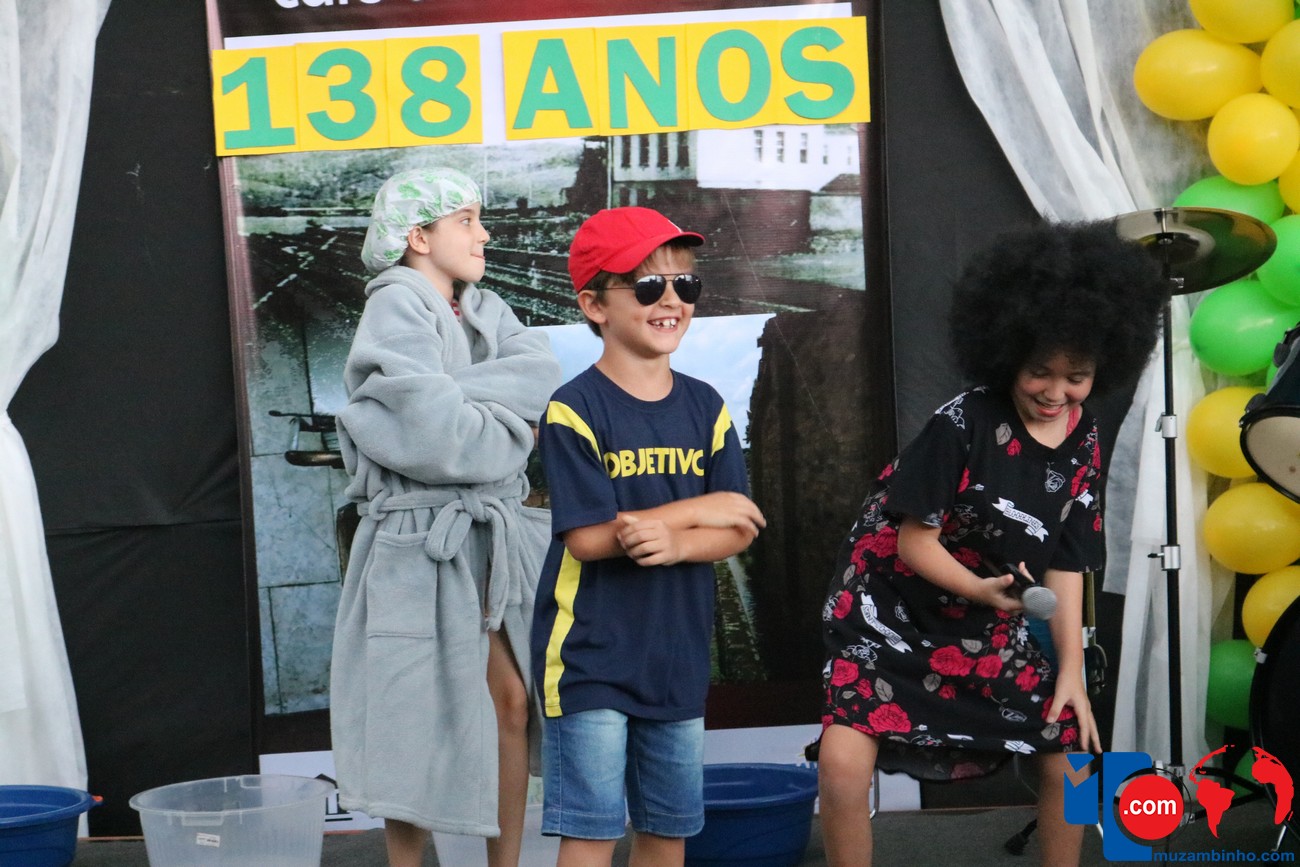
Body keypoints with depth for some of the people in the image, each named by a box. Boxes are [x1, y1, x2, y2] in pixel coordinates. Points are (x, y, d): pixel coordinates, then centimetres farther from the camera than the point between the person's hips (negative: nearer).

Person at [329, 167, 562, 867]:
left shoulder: (483, 309, 13)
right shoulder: (397, 306, -11)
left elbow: (541, 377, -5)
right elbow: (435, 436, -21)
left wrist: (456, 396, -17)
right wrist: (514, 429, -5)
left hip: (494, 535, 7)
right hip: (421, 540, -7)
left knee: (511, 705, 8)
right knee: (421, 724, 2)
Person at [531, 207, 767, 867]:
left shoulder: (704, 408, 6)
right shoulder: (575, 410, -11)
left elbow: (739, 531, 1)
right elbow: (587, 536, -18)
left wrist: (673, 542, -21)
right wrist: (700, 509, -10)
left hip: (677, 653, 6)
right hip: (589, 655, -5)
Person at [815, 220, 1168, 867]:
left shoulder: (1084, 443, -2)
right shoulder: (963, 423, -20)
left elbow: (1065, 562, 3)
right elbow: (915, 541, -17)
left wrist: (1071, 668, -3)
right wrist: (981, 588, -33)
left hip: (989, 631, 6)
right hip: (893, 612, -6)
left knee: (1070, 756, 3)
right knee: (842, 763, -22)